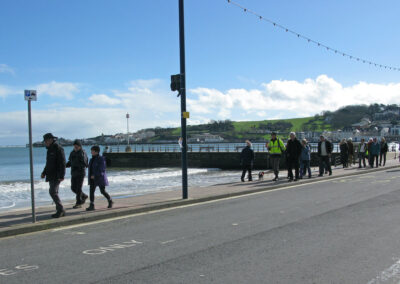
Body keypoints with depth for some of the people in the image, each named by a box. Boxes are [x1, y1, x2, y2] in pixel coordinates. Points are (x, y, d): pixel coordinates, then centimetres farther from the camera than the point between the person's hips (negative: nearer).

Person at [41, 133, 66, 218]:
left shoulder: (58, 149, -11)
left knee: (53, 192, -16)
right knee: (54, 192, 8)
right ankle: (61, 211, 12)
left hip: (56, 176, -9)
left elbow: (62, 163, -18)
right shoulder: (50, 150, 17)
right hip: (51, 176, 9)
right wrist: (44, 173, 15)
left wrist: (61, 176, -23)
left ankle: (60, 210, -8)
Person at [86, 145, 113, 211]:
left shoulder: (101, 159, -12)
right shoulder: (92, 159, 10)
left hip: (100, 178, -6)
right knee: (91, 191, -4)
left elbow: (102, 169, -18)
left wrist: (95, 175, -21)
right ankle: (92, 206, -4)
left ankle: (110, 201, 24)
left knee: (103, 191, 1)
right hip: (93, 178, 7)